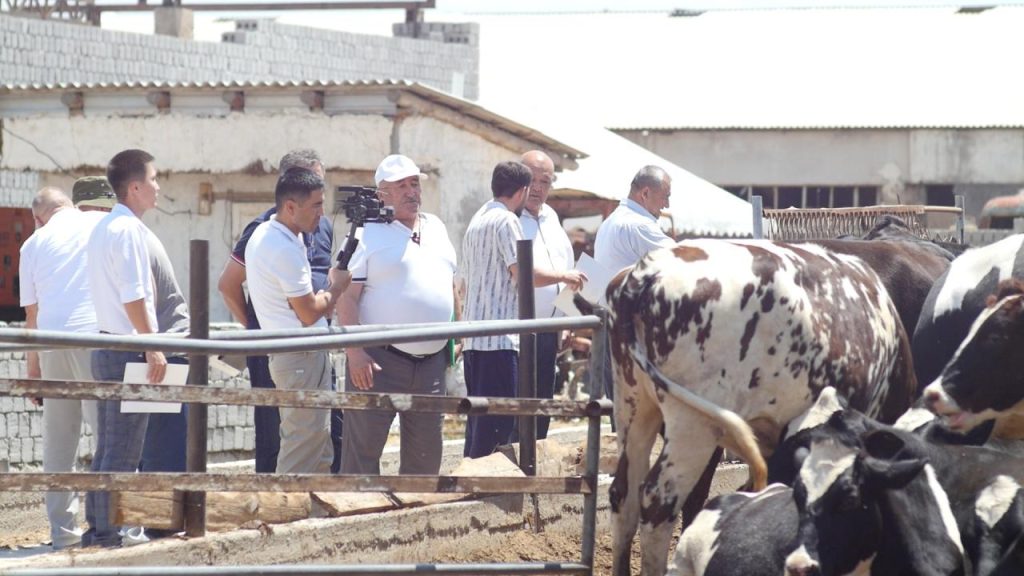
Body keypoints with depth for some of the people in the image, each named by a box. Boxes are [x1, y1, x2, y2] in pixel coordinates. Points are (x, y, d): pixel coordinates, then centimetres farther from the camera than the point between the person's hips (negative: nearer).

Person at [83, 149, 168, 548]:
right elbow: (133, 296, -20)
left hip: (106, 347, 10)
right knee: (122, 452, -8)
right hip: (126, 350, -10)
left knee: (107, 448, 13)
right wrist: (153, 347, -19)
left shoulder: (103, 228, 16)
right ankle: (108, 532, -8)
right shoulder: (128, 230, -14)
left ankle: (97, 529, 16)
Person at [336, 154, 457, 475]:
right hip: (380, 360, -7)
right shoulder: (368, 233, -6)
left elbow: (451, 284, 23)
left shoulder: (436, 228, 15)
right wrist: (354, 353, -20)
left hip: (431, 360, 7)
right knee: (363, 448, -5)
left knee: (426, 451, 12)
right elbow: (346, 296, -12)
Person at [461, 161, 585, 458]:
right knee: (496, 422, -9)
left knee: (479, 420, 12)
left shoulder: (478, 220, 19)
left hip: (473, 337, 9)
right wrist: (564, 276, -4)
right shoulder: (506, 221, -10)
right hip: (499, 338, -9)